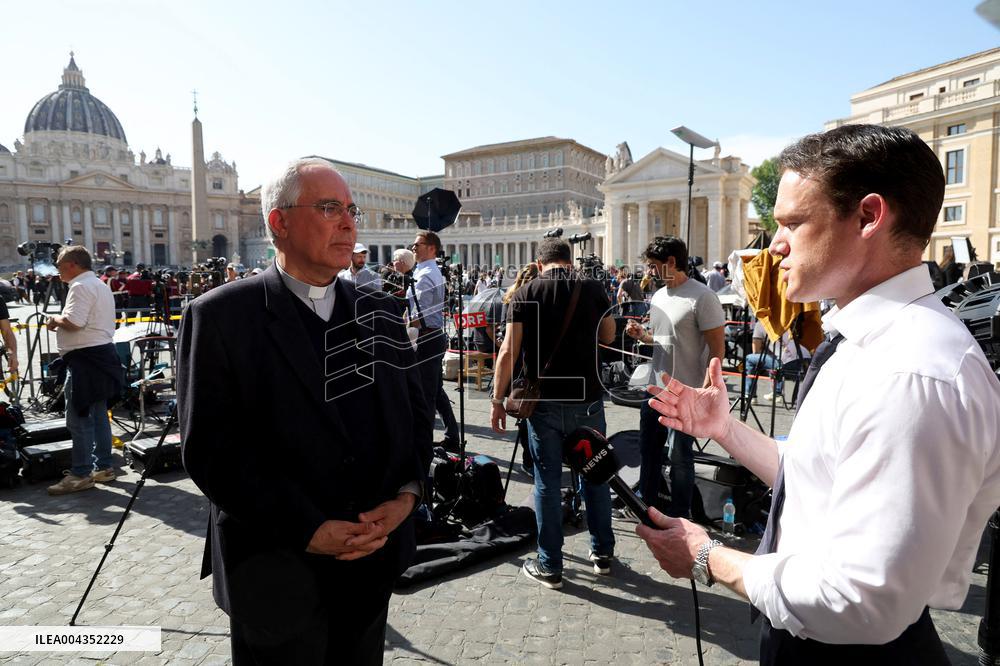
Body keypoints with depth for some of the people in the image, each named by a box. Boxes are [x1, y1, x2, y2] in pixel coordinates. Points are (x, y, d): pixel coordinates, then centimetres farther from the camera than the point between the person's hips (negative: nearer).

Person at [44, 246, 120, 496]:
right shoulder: (101, 285, 19)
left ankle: (80, 474, 1)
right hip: (102, 353, 10)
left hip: (86, 358, -10)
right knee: (98, 415, 14)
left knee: (79, 419, -5)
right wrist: (61, 322, 15)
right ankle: (102, 468, 21)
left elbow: (73, 323, -23)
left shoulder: (81, 286, -13)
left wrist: (55, 320, -4)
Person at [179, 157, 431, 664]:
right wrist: (308, 531, -17)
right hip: (278, 574, -4)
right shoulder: (221, 318, -11)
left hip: (376, 560, 5)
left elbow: (414, 409, 7)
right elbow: (211, 449, -14)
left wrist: (407, 492, -9)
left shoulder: (381, 312, 4)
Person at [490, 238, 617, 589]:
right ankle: (603, 553, 29)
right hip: (586, 398, 2)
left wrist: (497, 400, -1)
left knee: (547, 482, 7)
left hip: (543, 401, -1)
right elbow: (608, 337, 15)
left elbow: (508, 352, -7)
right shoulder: (592, 288, 2)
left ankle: (549, 566, 16)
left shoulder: (525, 293, -2)